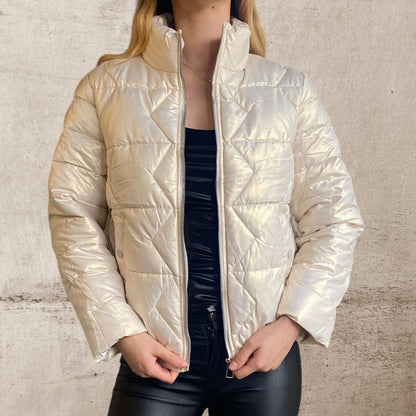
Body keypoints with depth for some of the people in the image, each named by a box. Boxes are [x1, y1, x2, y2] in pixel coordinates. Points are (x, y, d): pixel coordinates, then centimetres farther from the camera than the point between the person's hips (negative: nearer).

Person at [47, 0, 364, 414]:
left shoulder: (290, 89, 2)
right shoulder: (106, 87, 0)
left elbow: (334, 218, 3)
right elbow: (73, 216, 1)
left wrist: (291, 324, -7)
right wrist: (121, 332, -6)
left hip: (265, 355, 1)